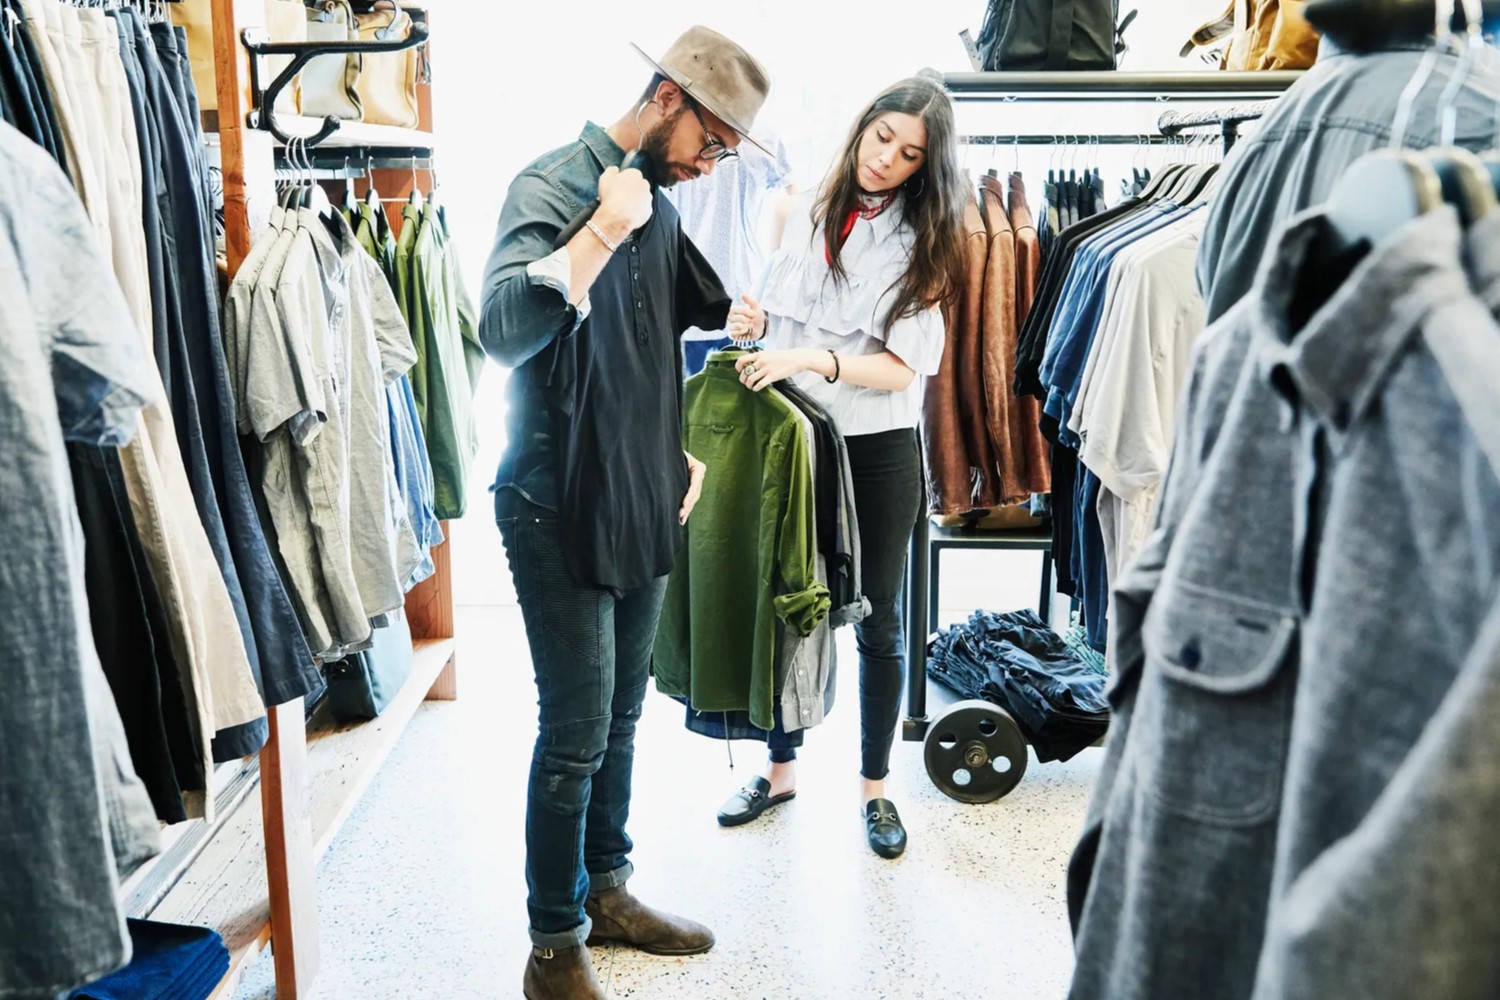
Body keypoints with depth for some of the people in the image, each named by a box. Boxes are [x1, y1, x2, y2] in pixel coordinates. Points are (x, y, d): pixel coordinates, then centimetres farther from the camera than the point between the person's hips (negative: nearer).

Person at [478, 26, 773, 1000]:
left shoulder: (658, 206, 11)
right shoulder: (551, 187, -13)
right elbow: (504, 329, -32)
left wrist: (684, 448, 16)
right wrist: (606, 227, -27)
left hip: (644, 507, 8)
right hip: (560, 513, -8)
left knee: (621, 717, 16)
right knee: (577, 734, -1)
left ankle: (606, 893, 34)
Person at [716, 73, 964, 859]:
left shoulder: (920, 241, -5)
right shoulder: (806, 211, 3)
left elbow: (902, 367, -13)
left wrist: (810, 360, -26)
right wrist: (754, 318, -7)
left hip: (877, 447, -3)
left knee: (878, 623, 8)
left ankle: (874, 787, 25)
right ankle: (780, 770, 31)